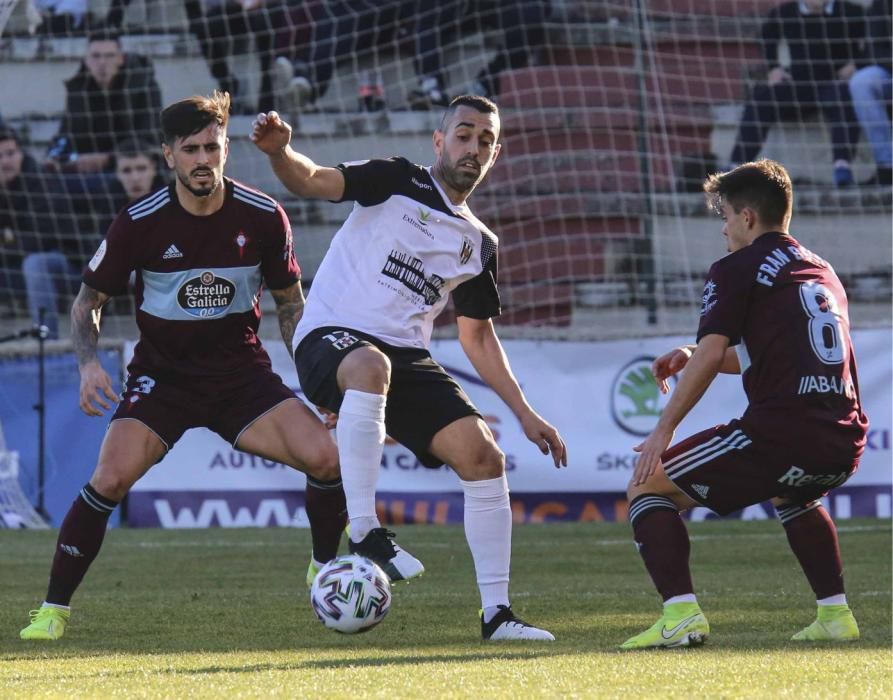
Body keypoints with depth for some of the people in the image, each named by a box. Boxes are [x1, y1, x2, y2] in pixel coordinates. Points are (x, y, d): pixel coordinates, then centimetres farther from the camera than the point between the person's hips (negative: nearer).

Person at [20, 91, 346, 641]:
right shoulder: (140, 223, -11)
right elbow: (89, 300, 2)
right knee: (111, 477, -24)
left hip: (243, 373, 1)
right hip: (162, 375, -1)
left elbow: (291, 302, 9)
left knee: (325, 456, -19)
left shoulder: (263, 217, -6)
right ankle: (54, 610, -9)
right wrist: (89, 364, -16)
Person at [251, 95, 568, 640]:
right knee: (370, 365, -41)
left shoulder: (480, 244, 18)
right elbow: (314, 181, -13)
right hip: (331, 337, -6)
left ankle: (496, 612, -3)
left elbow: (478, 337, 26)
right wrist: (280, 152, -37)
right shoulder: (398, 183, 3)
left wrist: (525, 413, 19)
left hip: (408, 358, 6)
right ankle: (364, 534, -39)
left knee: (482, 454, -12)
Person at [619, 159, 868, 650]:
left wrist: (664, 429, -2)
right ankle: (834, 613, 28)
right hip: (844, 446, 8)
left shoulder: (737, 270, 1)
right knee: (790, 496, 42)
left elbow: (710, 356, -10)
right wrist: (691, 356, 35)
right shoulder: (823, 272, 26)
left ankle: (681, 614, -13)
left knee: (646, 485, 5)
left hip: (779, 434, -8)